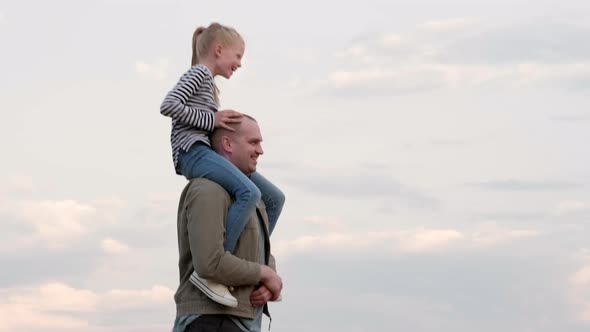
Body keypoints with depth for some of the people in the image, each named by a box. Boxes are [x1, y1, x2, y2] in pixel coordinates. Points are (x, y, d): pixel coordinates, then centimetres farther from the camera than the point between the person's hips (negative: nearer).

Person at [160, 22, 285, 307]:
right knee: (249, 193, -32)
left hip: (208, 152, 10)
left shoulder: (208, 83, 29)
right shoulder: (199, 73, -1)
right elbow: (168, 105, -16)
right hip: (193, 151, -10)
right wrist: (211, 120, -14)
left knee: (275, 198, 9)